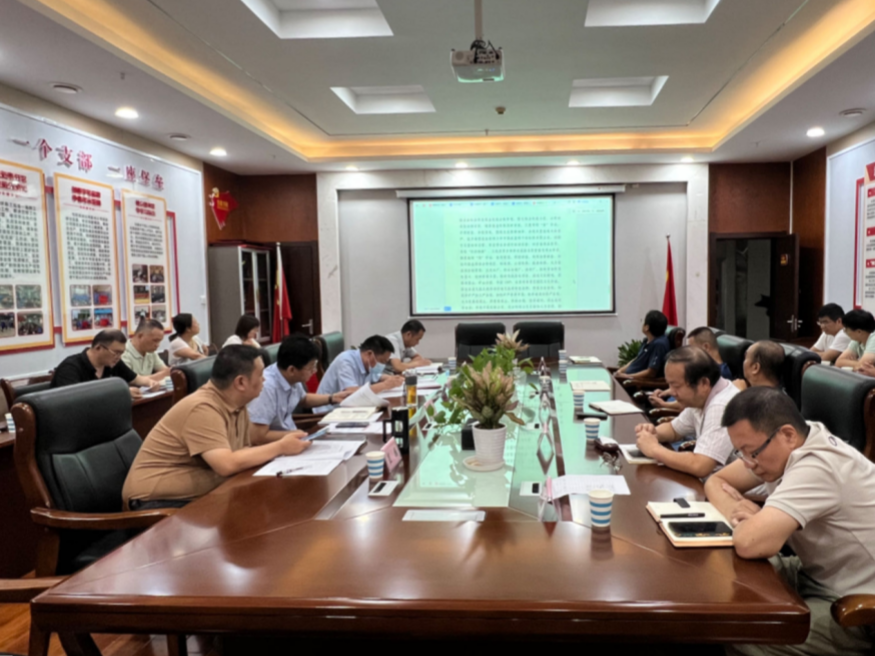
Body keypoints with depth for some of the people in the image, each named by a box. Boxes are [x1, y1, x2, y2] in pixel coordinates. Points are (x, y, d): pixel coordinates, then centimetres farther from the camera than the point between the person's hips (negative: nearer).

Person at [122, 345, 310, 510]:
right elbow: (227, 465, -31)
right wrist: (280, 447, -22)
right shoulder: (203, 409, -24)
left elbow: (247, 448, 7)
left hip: (199, 496, 8)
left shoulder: (236, 405, 3)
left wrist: (284, 440, -8)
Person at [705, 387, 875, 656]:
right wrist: (737, 511, -14)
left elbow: (749, 543, -41)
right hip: (815, 575, 9)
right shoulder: (783, 446, -5)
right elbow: (716, 482, 6)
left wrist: (748, 520, -18)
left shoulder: (816, 467, -31)